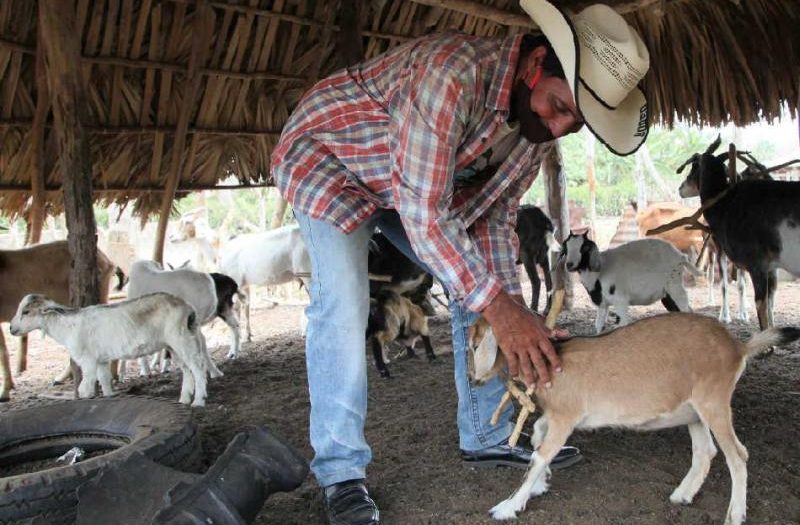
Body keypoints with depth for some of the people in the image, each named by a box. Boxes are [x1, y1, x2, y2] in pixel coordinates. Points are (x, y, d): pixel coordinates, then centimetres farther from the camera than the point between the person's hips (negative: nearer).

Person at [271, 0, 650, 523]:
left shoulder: (541, 118, -12)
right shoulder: (452, 72, -38)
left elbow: (495, 216, -5)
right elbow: (422, 212, -38)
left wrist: (510, 304, -16)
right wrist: (498, 306, -39)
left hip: (424, 183, 7)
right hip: (328, 154, -7)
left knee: (481, 286, 1)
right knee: (342, 303, -24)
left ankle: (487, 436, 14)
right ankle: (341, 472, -9)